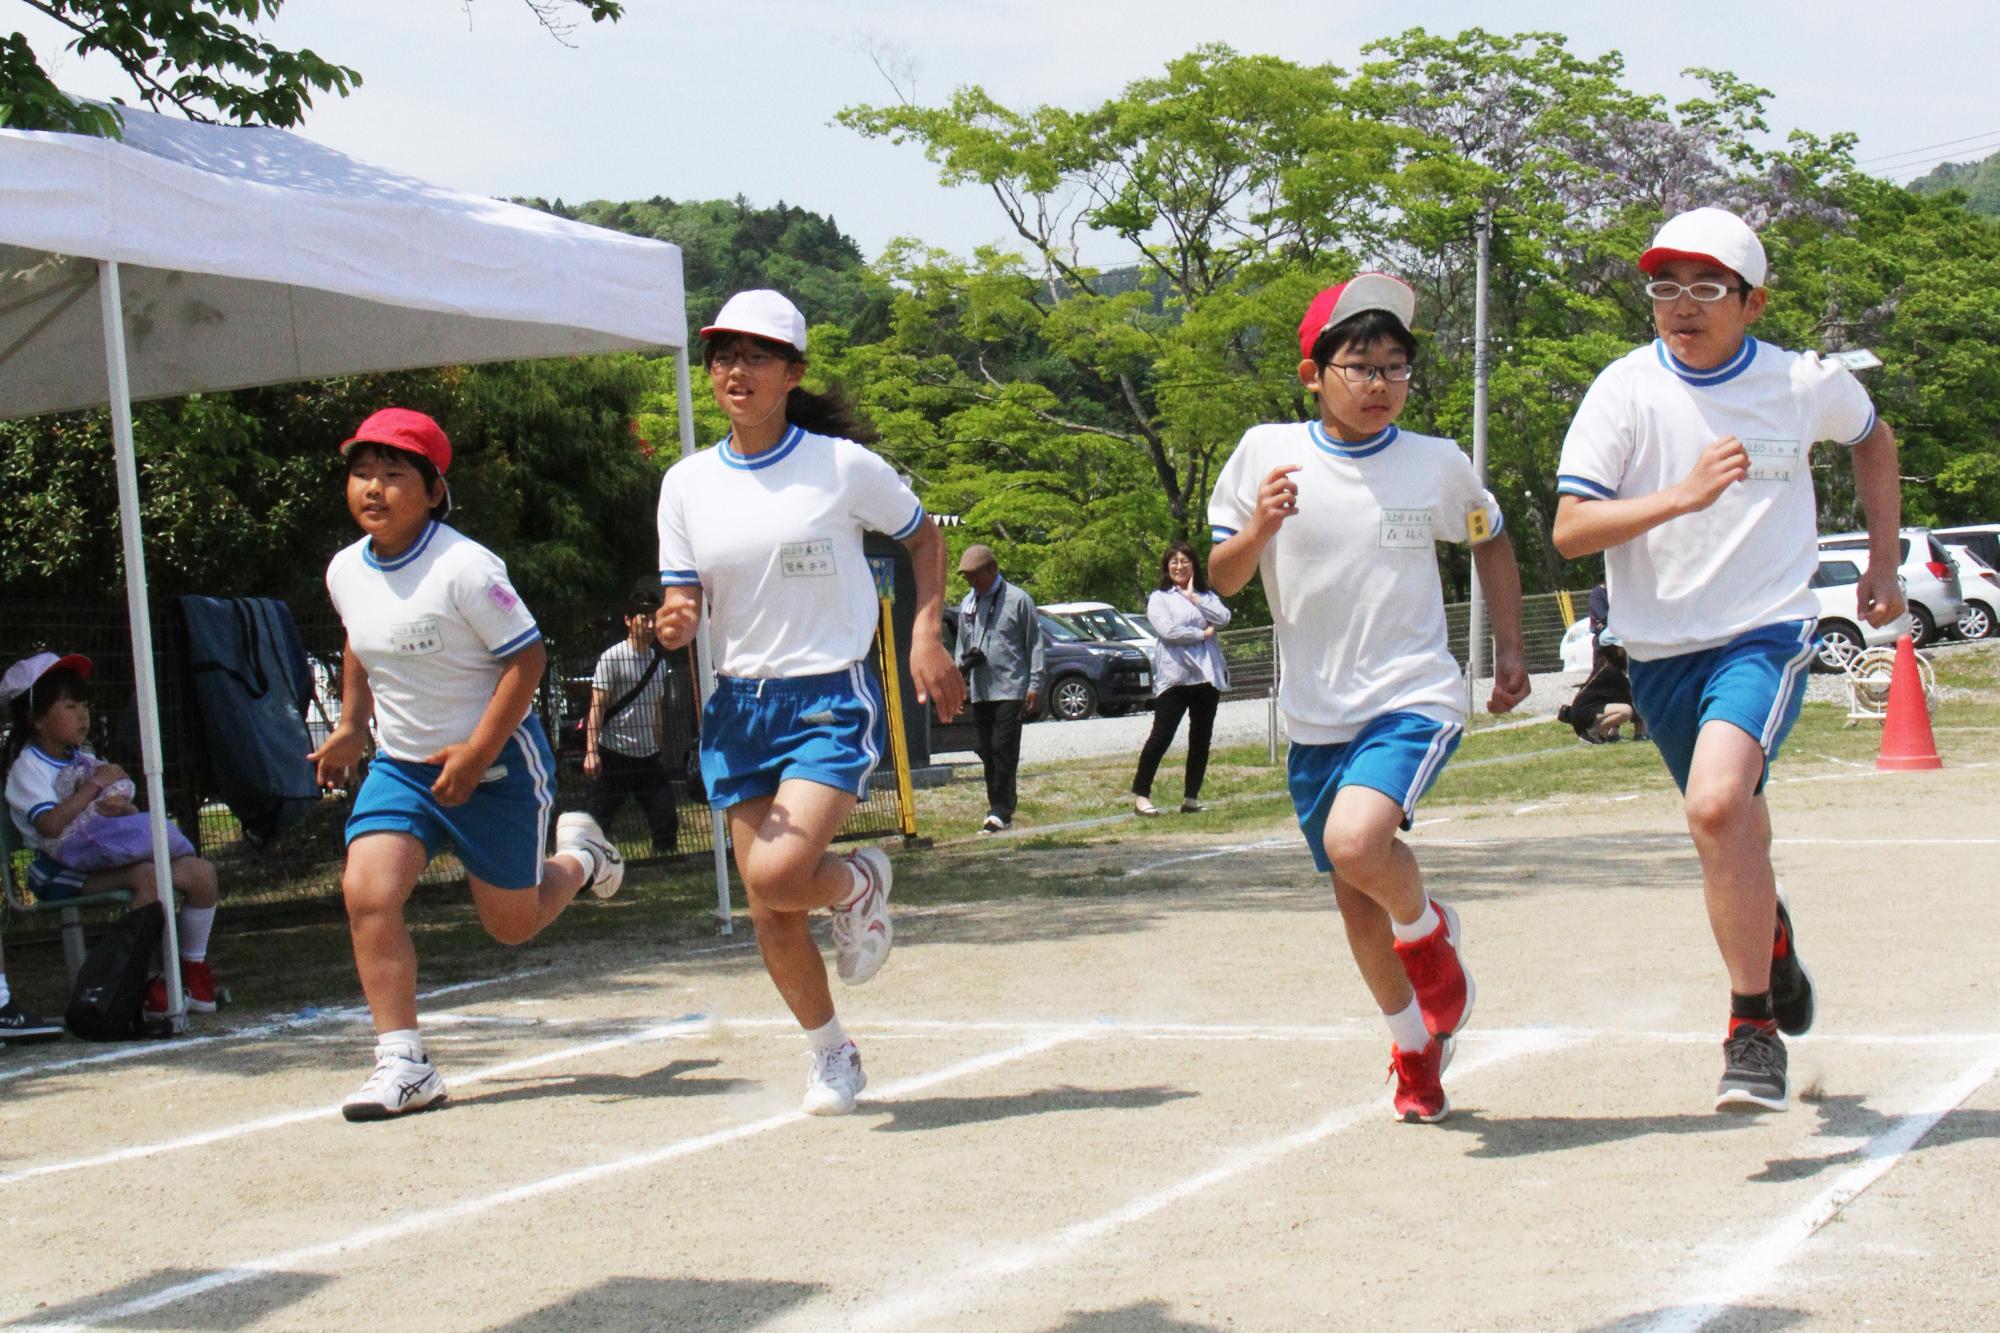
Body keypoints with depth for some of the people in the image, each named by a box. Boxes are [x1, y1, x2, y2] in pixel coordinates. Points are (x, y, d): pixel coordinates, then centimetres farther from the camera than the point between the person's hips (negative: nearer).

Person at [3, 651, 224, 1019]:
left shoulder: (85, 760, 21)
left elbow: (129, 813, 16)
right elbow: (50, 825, -24)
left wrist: (121, 806, -9)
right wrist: (95, 786, -15)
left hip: (107, 856, 8)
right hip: (64, 871, -8)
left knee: (201, 871, -8)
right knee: (149, 876, -34)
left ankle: (194, 973, 2)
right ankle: (148, 986, -29)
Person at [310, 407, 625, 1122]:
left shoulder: (464, 567, -22)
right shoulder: (345, 571, 0)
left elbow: (527, 655, -19)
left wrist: (477, 752, -24)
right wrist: (350, 727, 19)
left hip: (495, 761, -5)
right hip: (401, 762, 5)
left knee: (512, 923, 6)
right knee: (366, 891, -16)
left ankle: (577, 858, 41)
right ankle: (404, 1065, -12)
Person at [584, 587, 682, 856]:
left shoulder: (659, 660, 12)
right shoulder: (612, 658, -7)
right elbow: (597, 706, -12)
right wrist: (591, 751, -20)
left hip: (648, 756, 6)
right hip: (614, 755, -6)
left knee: (667, 820, 1)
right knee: (595, 823, -5)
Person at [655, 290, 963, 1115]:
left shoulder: (844, 465, -5)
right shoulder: (687, 483, 4)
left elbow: (924, 537, 9)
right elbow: (682, 599, 6)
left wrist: (926, 636, -3)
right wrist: (674, 625, -18)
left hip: (832, 702, -4)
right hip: (737, 707, 4)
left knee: (777, 876, -23)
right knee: (767, 913, 5)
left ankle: (858, 884, 13)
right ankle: (829, 1052, 28)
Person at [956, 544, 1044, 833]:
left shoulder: (1018, 600, -3)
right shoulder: (968, 604, 15)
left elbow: (1035, 643, -2)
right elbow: (962, 644, 23)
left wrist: (1035, 683, -7)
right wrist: (960, 678, 14)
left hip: (1011, 688, -6)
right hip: (979, 690, 6)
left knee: (1004, 749, -10)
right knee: (984, 749, 6)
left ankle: (1001, 811, -9)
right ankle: (1005, 800, 16)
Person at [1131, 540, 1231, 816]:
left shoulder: (1206, 595, 18)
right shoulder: (1159, 598, 3)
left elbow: (1223, 618, -1)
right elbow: (1168, 630, -12)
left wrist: (1195, 598, -3)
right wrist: (1202, 633, -6)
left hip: (1207, 674, 5)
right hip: (1174, 675, -5)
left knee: (1201, 738, 6)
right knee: (1161, 736, -6)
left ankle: (1191, 797, 12)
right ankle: (1140, 794, 2)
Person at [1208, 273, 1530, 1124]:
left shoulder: (1437, 465, -3)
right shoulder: (1267, 453, -3)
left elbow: (1490, 540, 16)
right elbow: (1221, 580, 1)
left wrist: (1510, 647, 9)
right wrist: (1258, 527, -19)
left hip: (1414, 698, -3)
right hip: (1315, 717, 3)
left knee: (1356, 842, -29)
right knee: (1355, 903, 13)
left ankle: (1428, 930, 5)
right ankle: (1417, 1047, 38)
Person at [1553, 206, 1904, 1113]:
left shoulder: (1806, 385, -4)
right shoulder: (1626, 391, -8)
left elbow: (1872, 439, 19)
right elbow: (1570, 529, -16)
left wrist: (1884, 561, 14)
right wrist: (1683, 494, -29)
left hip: (1765, 634, -3)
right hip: (1659, 647, 3)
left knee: (1717, 805, -27)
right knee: (1732, 826, 19)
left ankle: (1754, 1029, -14)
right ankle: (1770, 938, 55)